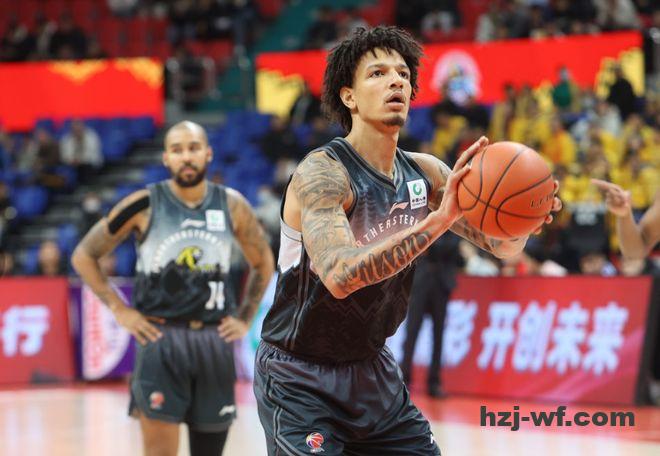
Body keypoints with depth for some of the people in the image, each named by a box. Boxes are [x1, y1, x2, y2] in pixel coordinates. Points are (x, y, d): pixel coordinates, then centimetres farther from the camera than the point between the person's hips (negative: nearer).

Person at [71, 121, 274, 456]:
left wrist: (244, 318, 12)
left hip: (215, 340, 3)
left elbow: (263, 263, 20)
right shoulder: (145, 205, -4)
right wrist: (119, 310, -3)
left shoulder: (232, 206, 5)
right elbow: (84, 256, 2)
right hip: (160, 337, -3)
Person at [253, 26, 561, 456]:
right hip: (299, 379, -7)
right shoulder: (321, 174, -23)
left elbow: (502, 243, 3)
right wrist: (437, 220, -44)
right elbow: (340, 275, -39)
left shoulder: (424, 173, -1)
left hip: (371, 369, 7)